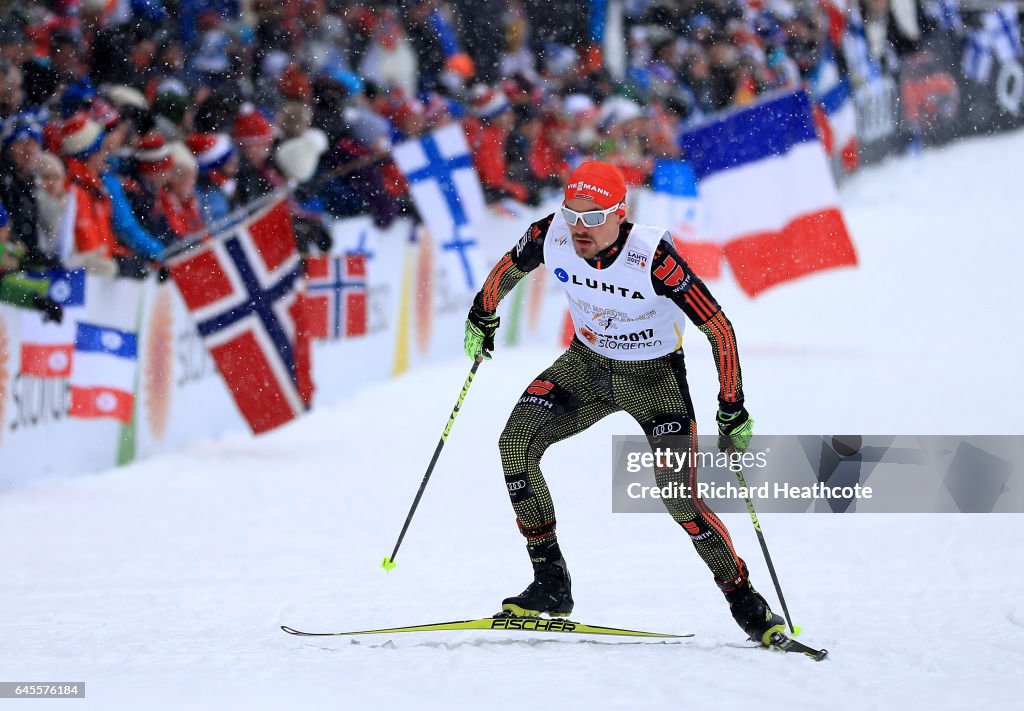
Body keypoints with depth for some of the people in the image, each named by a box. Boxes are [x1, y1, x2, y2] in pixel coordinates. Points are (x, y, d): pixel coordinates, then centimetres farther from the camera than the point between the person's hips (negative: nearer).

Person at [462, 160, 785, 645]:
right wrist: (482, 318, 19)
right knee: (516, 443, -15)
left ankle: (746, 603, 3)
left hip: (655, 377, -4)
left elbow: (718, 328, -25)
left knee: (679, 495, -16)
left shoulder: (653, 258, -32)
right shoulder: (552, 237, -20)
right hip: (587, 365, 5)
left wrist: (732, 409, -23)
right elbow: (509, 268, 5)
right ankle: (551, 584, -6)